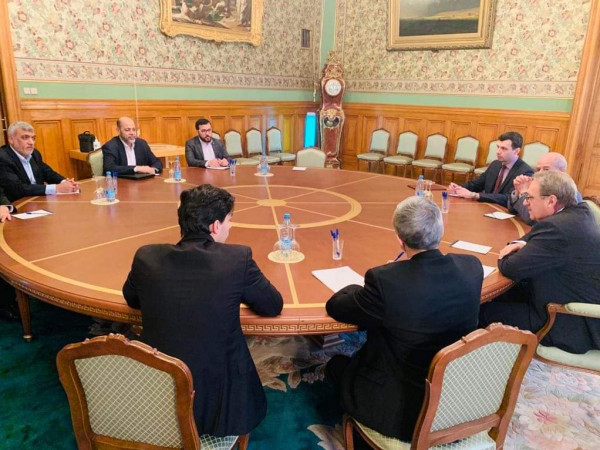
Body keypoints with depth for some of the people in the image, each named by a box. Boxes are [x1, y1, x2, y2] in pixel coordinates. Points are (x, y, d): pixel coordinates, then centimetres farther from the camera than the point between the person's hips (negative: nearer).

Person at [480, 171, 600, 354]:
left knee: (484, 311, -5)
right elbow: (539, 234, 17)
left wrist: (505, 256, -5)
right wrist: (522, 243, -4)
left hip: (575, 327, -10)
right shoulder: (580, 211, 1)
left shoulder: (558, 227, -30)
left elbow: (512, 268, -27)